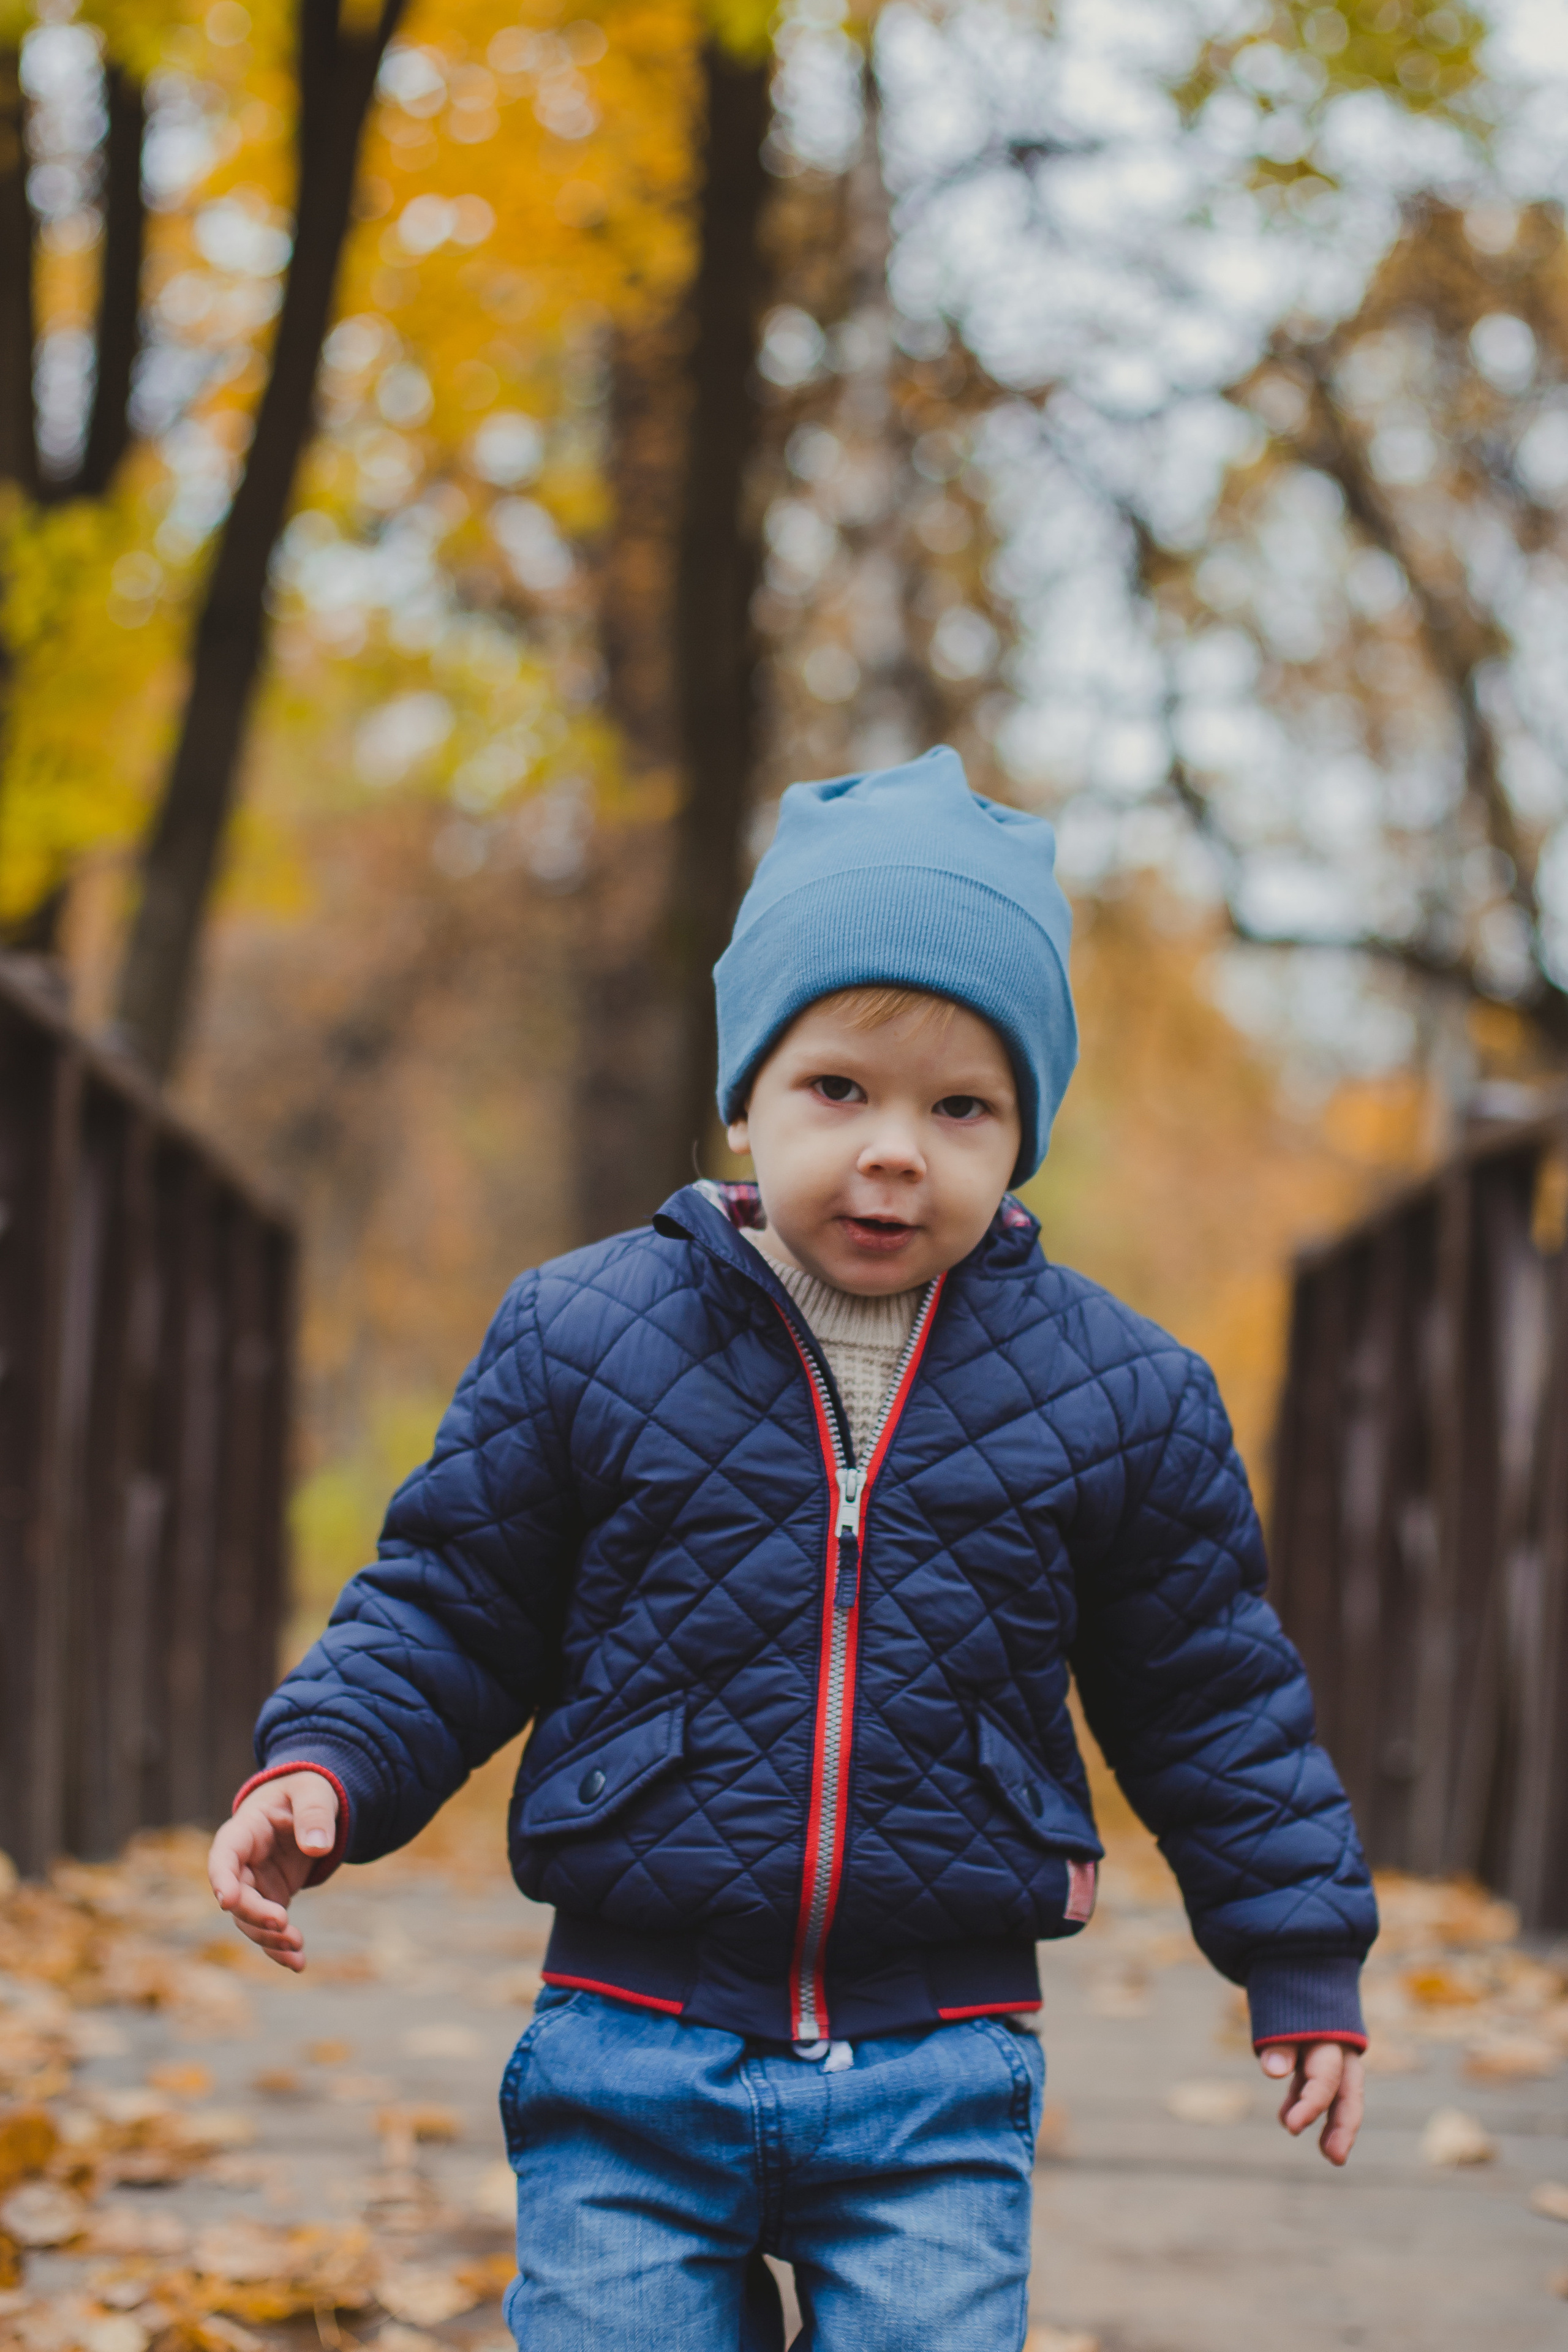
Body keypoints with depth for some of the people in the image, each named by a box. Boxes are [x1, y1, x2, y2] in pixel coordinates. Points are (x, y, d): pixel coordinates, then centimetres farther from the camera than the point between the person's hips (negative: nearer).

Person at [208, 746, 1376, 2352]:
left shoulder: (1116, 1393, 1)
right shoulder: (582, 1340, -1)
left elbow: (1208, 1692, 11)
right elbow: (449, 1610, 6)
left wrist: (1302, 1958, 13)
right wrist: (322, 1768, -10)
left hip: (936, 2085, 0)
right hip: (631, 2052, 0)